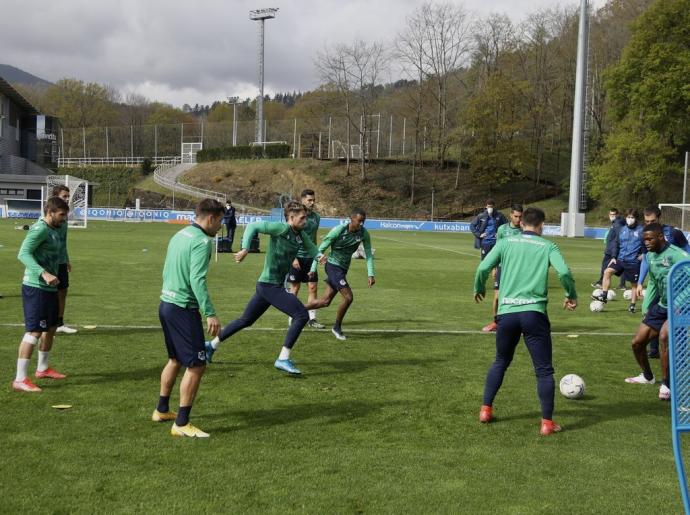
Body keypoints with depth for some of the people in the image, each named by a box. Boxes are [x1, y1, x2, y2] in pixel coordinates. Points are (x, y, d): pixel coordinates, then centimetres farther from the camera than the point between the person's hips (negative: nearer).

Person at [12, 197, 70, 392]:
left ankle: (42, 369, 35)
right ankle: (20, 379, -9)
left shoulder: (53, 231, 13)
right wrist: (44, 274, -35)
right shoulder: (40, 229, -15)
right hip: (36, 288, -10)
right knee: (34, 331, -11)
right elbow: (23, 253, -25)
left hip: (49, 288, 10)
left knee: (51, 328, 19)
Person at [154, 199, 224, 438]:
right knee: (196, 365, -5)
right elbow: (197, 280, -24)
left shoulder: (179, 235, 14)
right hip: (183, 308, -10)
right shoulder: (202, 241, -15)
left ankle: (162, 410, 36)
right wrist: (210, 313, -26)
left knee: (176, 359, 24)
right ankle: (181, 424, -3)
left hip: (166, 304, 10)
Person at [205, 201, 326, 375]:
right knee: (302, 315, -15)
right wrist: (245, 248, -29)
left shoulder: (300, 234, 6)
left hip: (275, 286, 9)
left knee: (245, 320, 21)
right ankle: (283, 359, -10)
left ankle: (212, 345, 35)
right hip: (270, 285, -9)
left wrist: (319, 255, -2)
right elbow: (253, 226, -17)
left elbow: (310, 247, 21)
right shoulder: (281, 228, -16)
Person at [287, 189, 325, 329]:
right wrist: (293, 258, -15)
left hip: (310, 257, 5)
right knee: (295, 288, 3)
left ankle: (312, 319, 7)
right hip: (297, 257, -5)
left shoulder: (316, 217, 8)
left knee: (313, 287, 1)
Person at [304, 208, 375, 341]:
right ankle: (337, 327, 5)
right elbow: (321, 249, -11)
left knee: (325, 301, 9)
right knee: (348, 297, -14)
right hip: (333, 266, -6)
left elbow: (368, 254, 1)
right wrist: (313, 269, -10)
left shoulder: (364, 233, -5)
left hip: (343, 269, 7)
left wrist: (370, 274, -8)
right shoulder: (338, 231, -19)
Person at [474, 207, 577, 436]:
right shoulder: (547, 246, 5)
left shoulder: (506, 242, 9)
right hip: (534, 312, -3)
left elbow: (483, 268, 0)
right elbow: (564, 272, -11)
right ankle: (547, 422, 3)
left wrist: (479, 288, 19)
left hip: (507, 312, 3)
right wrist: (572, 296, 6)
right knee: (544, 370, 5)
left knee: (500, 362, 23)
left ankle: (486, 409, 23)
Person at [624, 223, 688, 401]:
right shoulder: (650, 256, 5)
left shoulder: (676, 255, -22)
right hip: (661, 306, 8)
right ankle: (647, 376, 38)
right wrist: (647, 307, 15)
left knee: (664, 336, -33)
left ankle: (666, 385, -17)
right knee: (637, 342, 9)